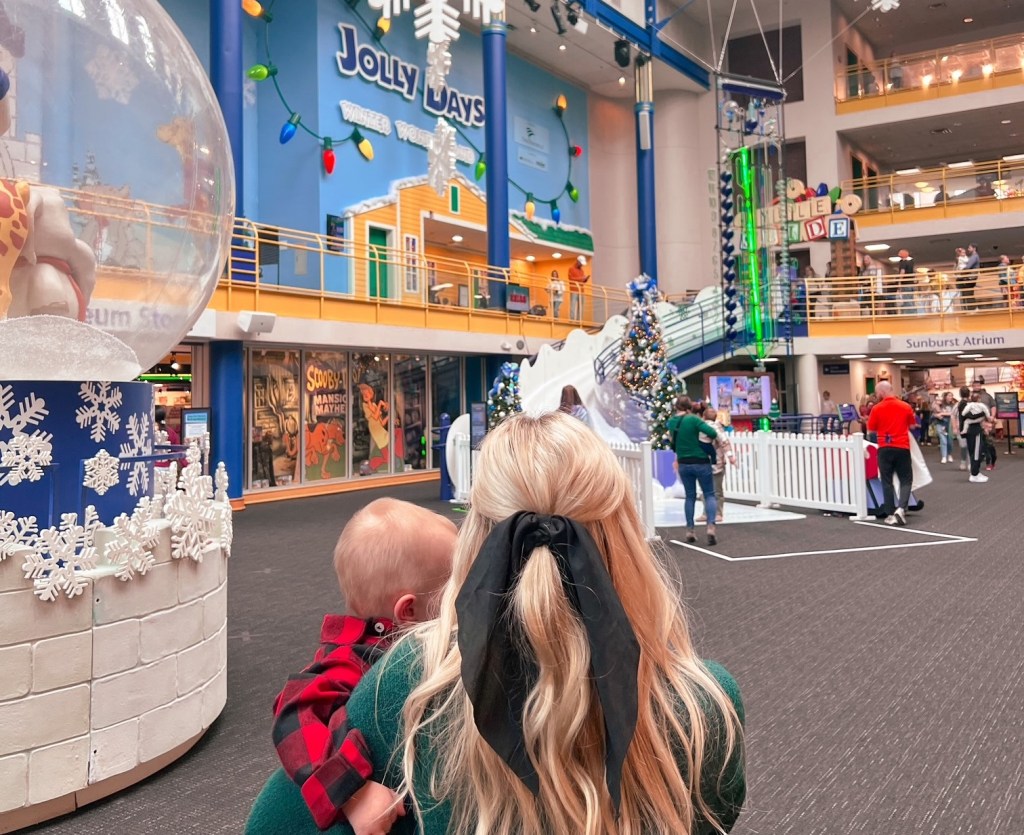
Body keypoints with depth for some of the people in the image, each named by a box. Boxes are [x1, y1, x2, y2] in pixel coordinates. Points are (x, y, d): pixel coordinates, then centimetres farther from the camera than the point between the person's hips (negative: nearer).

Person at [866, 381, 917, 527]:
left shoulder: (877, 409, -5)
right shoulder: (906, 407, 0)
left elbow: (871, 430, 2)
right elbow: (912, 426, 12)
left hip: (885, 448, -1)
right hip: (902, 447, 1)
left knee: (887, 481, 8)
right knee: (906, 479, 10)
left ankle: (891, 514, 8)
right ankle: (901, 509, -9)